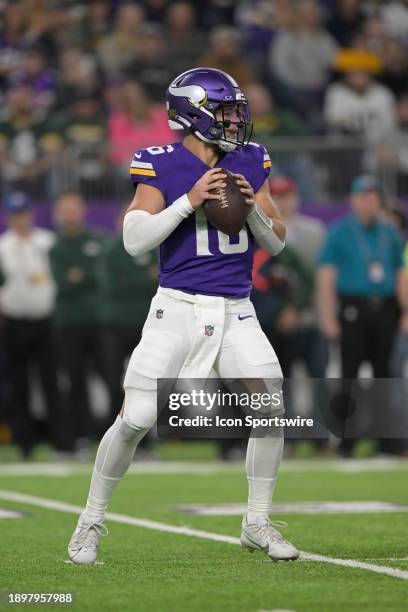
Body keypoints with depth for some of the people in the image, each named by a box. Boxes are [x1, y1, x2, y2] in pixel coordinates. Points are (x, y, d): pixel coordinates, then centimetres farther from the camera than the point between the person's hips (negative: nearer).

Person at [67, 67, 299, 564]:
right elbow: (135, 240, -15)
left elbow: (276, 243, 10)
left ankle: (257, 524, 10)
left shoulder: (249, 163, 7)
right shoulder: (161, 166, -6)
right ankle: (90, 522, 10)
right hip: (177, 308, -4)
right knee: (136, 419, -7)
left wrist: (252, 207, -9)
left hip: (236, 312, 4)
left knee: (271, 410, -7)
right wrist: (189, 201, -21)